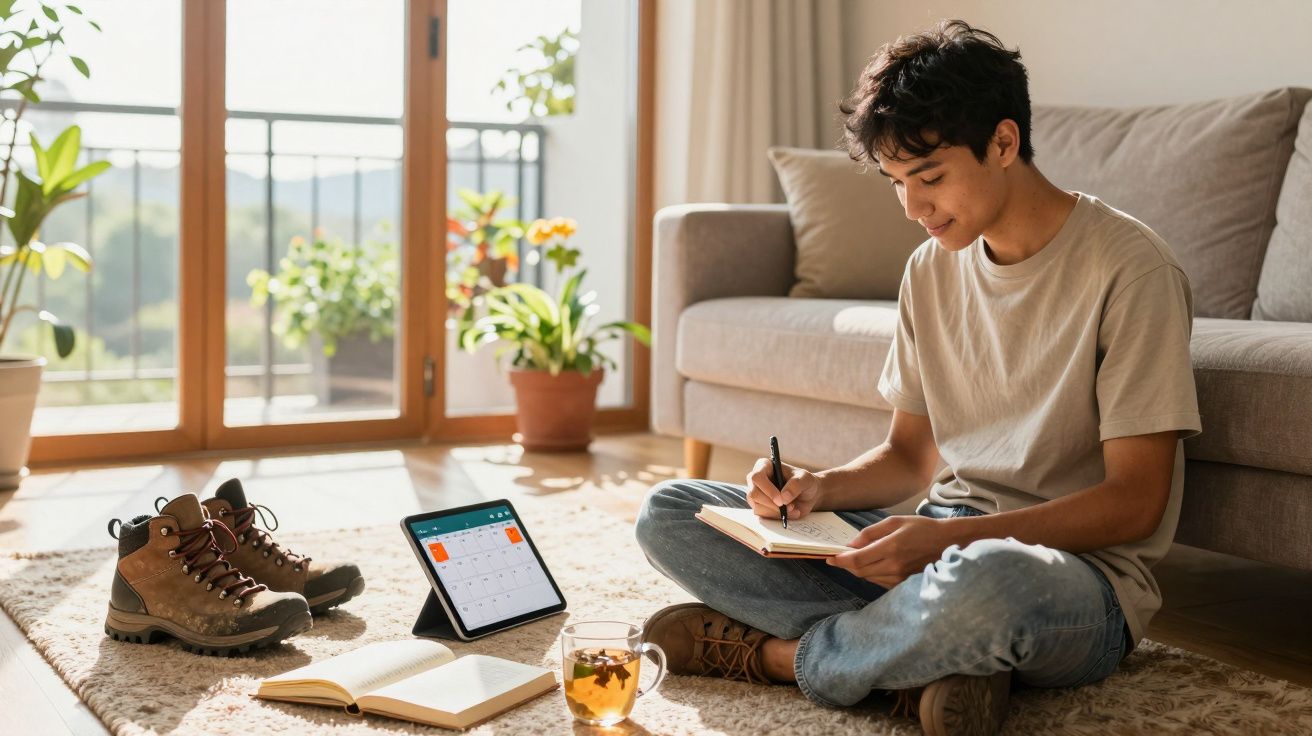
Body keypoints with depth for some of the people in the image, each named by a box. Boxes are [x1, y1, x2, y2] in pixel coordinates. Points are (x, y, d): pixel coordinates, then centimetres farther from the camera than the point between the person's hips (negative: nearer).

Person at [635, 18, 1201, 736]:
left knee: (982, 579, -45)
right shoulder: (932, 268, 10)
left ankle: (777, 653, -13)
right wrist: (821, 488, -7)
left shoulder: (1127, 268, -11)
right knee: (667, 513, -4)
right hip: (941, 548, 7)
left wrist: (949, 536, -26)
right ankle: (938, 654, -17)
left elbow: (1134, 503, -14)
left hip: (1076, 571, -6)